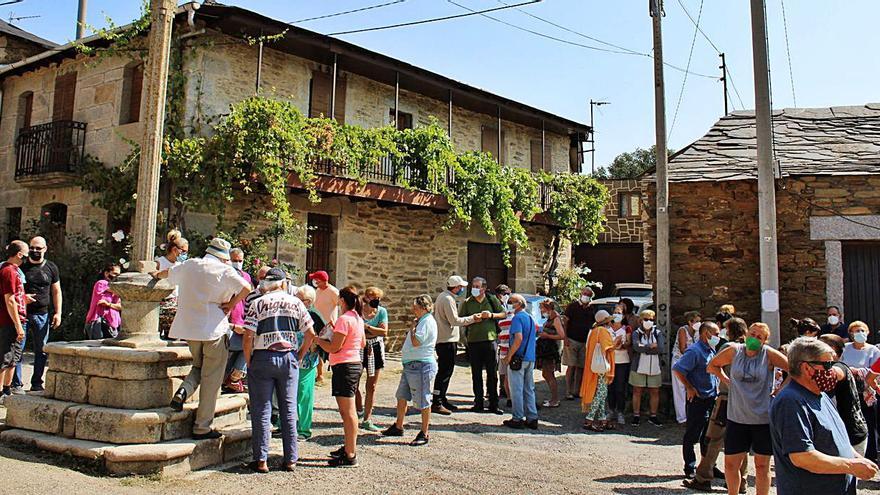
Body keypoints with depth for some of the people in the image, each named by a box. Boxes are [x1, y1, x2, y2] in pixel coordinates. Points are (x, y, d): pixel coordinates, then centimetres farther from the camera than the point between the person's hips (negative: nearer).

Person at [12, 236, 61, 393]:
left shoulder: (51, 268, 8)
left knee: (41, 351, 6)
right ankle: (16, 384, 6)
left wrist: (58, 313, 3)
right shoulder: (21, 266, 4)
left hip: (42, 315, 1)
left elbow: (56, 291, 11)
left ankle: (37, 384, 15)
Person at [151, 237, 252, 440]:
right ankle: (202, 427, 8)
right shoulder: (223, 270, -9)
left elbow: (169, 273, 29)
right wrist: (231, 304, -7)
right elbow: (246, 288, -22)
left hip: (188, 328, 5)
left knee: (199, 366, 28)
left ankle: (183, 391, -1)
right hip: (213, 329, -5)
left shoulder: (189, 265, 8)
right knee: (211, 378, 4)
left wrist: (156, 274, 51)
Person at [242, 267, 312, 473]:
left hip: (263, 358, -2)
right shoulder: (295, 303, 5)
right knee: (289, 410, 9)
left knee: (261, 410, 6)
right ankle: (290, 459, 14)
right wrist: (299, 356, 14)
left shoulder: (258, 304, -3)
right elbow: (311, 334, 4)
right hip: (289, 358, 2)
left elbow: (248, 337, -9)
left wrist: (248, 362, 3)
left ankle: (261, 460, 8)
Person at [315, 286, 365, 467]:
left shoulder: (344, 319, -17)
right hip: (355, 363, 10)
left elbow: (333, 348, -18)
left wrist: (317, 340, -1)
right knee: (347, 410, 19)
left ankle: (350, 456, -2)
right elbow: (363, 343, 22)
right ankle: (349, 447, 29)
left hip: (344, 366, -10)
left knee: (348, 411, -6)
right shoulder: (358, 319, 11)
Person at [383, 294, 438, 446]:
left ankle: (424, 434, 9)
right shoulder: (421, 321, 17)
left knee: (423, 401, -1)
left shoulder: (427, 322, -15)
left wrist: (413, 327, -11)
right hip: (411, 365, 11)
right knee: (402, 397, 18)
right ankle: (398, 427, 31)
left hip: (421, 366, -11)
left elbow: (416, 342, -23)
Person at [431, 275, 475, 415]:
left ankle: (442, 400, 24)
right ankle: (436, 403, -5)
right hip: (447, 340, -11)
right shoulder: (448, 299, -16)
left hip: (443, 339, 11)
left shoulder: (443, 297, 17)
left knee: (445, 371, 16)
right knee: (444, 372, -8)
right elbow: (454, 320, -18)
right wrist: (472, 318, -11)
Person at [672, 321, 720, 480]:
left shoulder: (711, 350, 12)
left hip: (712, 398, 9)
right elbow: (677, 369, -23)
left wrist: (716, 389, 14)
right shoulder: (695, 351, -17)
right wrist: (690, 388, -20)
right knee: (692, 436, 1)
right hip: (698, 400, -9)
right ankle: (690, 469, 9)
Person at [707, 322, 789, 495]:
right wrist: (726, 381, 2)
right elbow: (713, 365, 13)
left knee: (762, 466, 10)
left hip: (763, 419, -2)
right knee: (730, 464, 8)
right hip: (736, 418, 2)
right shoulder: (734, 351, -1)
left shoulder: (769, 354, -8)